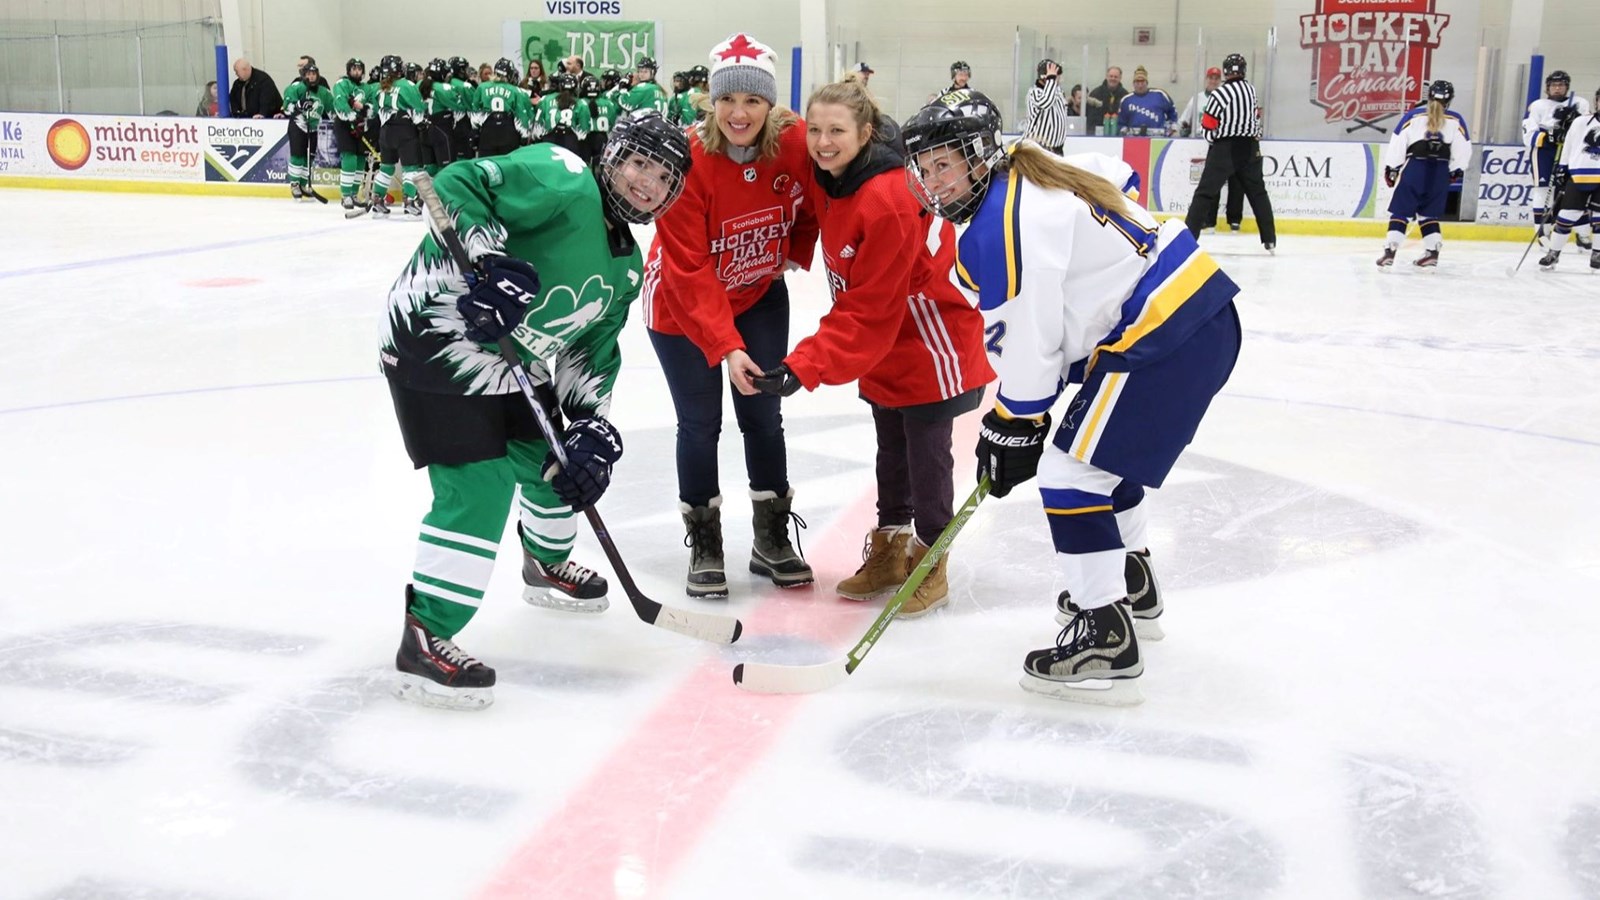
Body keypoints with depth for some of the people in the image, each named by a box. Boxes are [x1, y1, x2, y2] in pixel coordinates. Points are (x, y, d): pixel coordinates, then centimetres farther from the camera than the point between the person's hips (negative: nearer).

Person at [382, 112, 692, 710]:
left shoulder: (626, 268, 10)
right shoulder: (562, 181, -16)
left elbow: (592, 350, 10)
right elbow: (457, 185, -25)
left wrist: (593, 427, -4)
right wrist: (487, 260, -39)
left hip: (512, 360, 10)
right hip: (438, 337, -10)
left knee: (557, 463, 20)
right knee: (480, 486, -17)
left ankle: (547, 566, 51)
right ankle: (425, 642, -10)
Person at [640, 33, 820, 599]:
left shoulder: (797, 143, -20)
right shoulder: (688, 160, -29)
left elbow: (812, 203, 5)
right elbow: (689, 271, -29)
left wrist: (795, 254, 0)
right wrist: (727, 346, -35)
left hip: (760, 297, 3)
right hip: (680, 303, -3)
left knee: (763, 417, 8)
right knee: (700, 422, 1)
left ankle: (772, 538, 23)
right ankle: (703, 545, 18)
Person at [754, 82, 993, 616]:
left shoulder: (888, 201, -30)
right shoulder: (829, 177, -6)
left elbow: (866, 310, -29)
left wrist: (806, 366, -32)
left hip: (929, 333, -8)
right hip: (882, 335, 8)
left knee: (926, 451, 0)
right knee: (891, 446, 18)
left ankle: (930, 562, 16)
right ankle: (890, 550, 31)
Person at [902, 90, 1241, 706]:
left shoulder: (996, 227, -16)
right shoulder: (1027, 182, 17)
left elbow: (1026, 338, -17)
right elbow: (1043, 318, 20)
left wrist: (1013, 429, -5)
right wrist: (1014, 414, 18)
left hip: (1163, 333, -11)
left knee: (1070, 471, -7)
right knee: (1108, 449, 27)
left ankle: (1106, 640, -4)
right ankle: (1131, 588, 45)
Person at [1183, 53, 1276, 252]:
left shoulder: (1219, 94, -13)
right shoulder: (1251, 89, 5)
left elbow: (1208, 126, -9)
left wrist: (1214, 138, 11)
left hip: (1224, 148, -5)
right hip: (1249, 147, 5)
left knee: (1206, 191, -5)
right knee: (1258, 191, 15)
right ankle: (1270, 239, 17)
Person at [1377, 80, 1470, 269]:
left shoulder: (1413, 115, 0)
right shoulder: (1455, 120, 5)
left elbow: (1398, 143, -1)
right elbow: (1463, 149, 9)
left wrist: (1391, 167, 8)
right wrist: (1456, 171, 23)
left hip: (1414, 167, -2)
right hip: (1441, 172, 2)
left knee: (1401, 211, 2)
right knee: (1429, 214, 17)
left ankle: (1389, 252, -8)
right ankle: (1433, 252, 10)